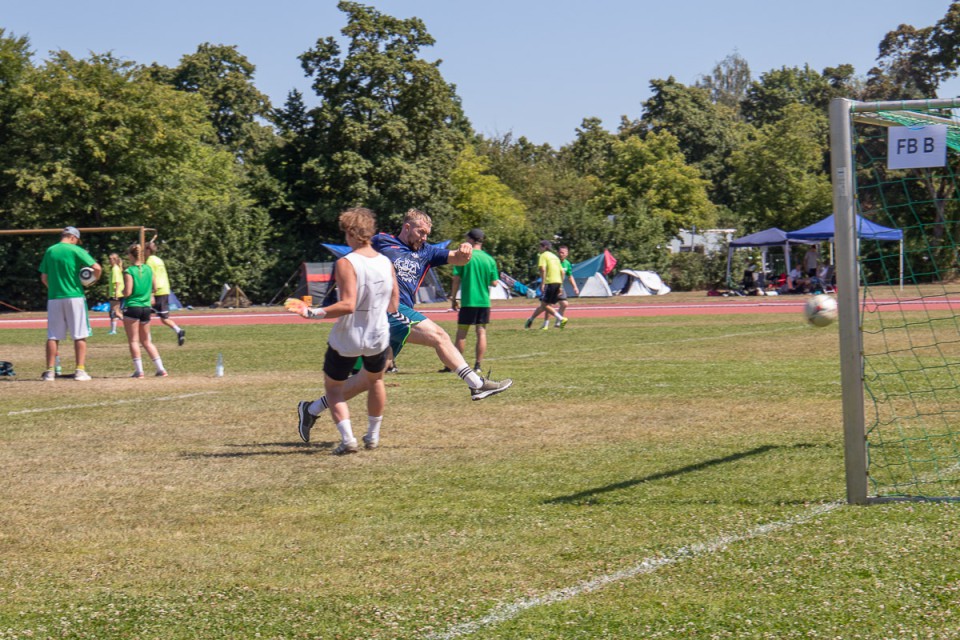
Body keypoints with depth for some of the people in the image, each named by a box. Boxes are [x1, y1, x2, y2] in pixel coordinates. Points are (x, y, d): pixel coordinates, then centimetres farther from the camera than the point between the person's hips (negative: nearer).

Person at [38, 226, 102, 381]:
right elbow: (97, 267, -13)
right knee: (80, 335, 3)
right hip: (75, 297, -4)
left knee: (53, 336, 7)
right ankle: (80, 370, -2)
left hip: (54, 298, 4)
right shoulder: (76, 250, -5)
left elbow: (44, 278, 9)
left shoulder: (50, 251, 7)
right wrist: (95, 278, 6)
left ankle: (50, 371, 5)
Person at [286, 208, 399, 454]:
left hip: (346, 341, -5)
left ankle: (347, 438, -1)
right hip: (378, 338, 5)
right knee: (375, 380, 31)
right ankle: (373, 436, 36)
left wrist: (311, 312, -29)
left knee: (333, 386, 16)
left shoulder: (346, 263, -20)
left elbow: (347, 305, -28)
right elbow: (393, 306, 4)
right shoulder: (386, 263, -2)